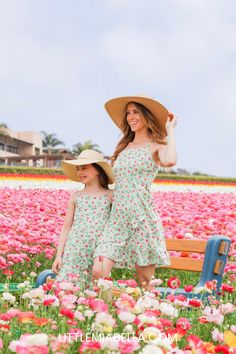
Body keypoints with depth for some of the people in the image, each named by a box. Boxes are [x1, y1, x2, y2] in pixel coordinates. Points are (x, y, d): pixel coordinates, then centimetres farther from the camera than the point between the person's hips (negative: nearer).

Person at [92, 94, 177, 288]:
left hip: (142, 218, -5)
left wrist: (170, 129, -13)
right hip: (117, 219, 5)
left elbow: (170, 161, -24)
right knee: (98, 273, -12)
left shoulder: (156, 146, 1)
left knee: (144, 283, 2)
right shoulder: (124, 147, 19)